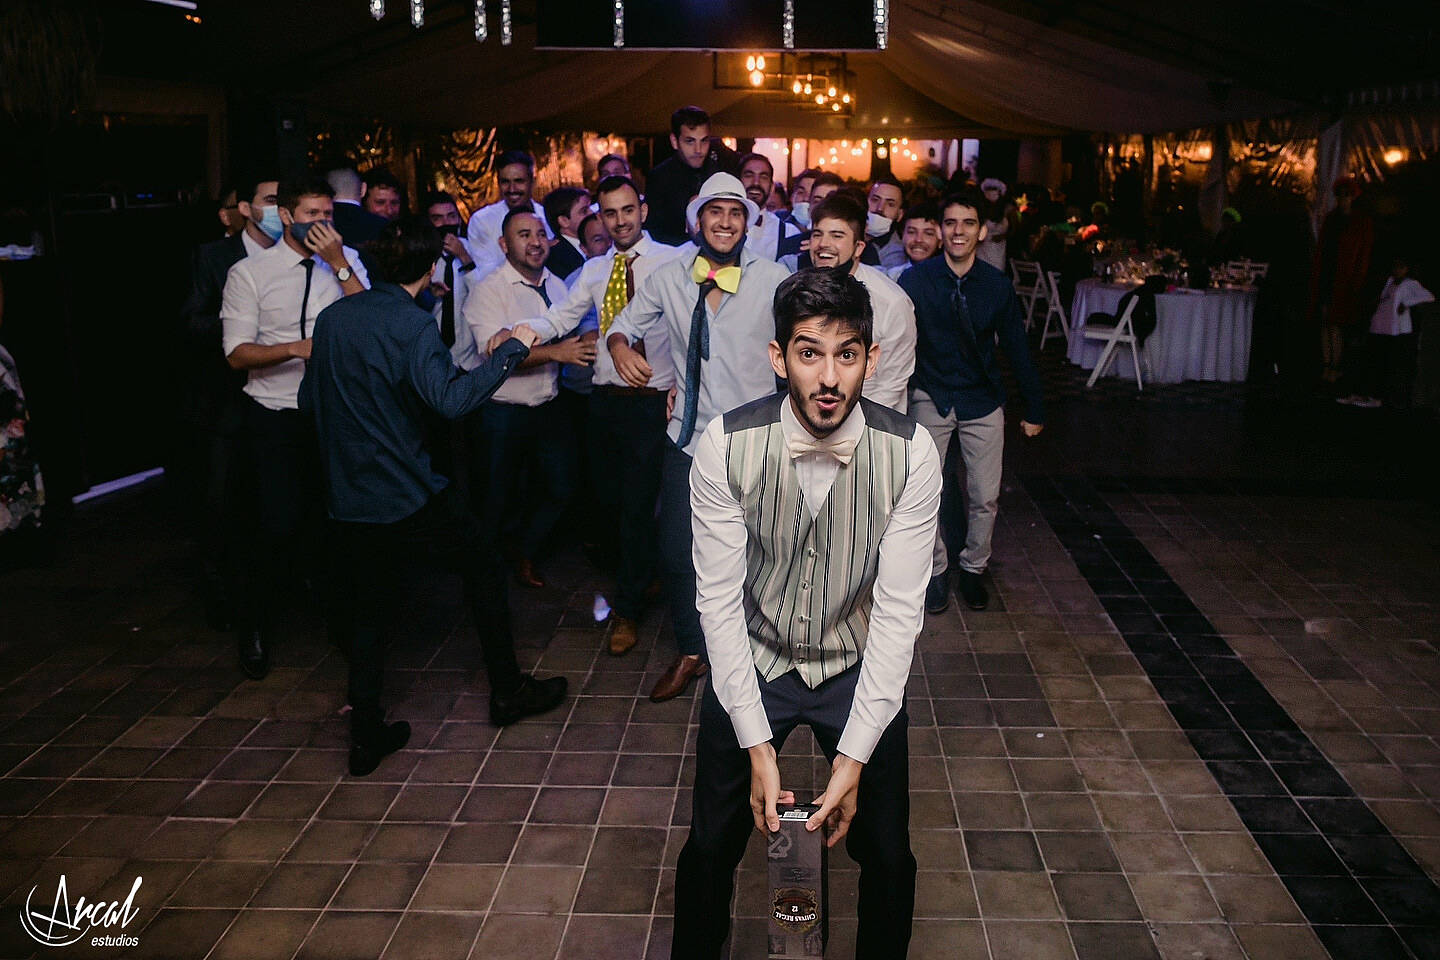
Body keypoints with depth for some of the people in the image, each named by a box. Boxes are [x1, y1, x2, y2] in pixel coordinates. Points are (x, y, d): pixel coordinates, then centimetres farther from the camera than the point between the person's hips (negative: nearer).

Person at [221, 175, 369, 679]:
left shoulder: (347, 262, 4)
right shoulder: (249, 272, -3)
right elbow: (238, 353, -7)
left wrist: (340, 265, -16)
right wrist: (298, 348, -22)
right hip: (277, 417, -2)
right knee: (278, 524, -4)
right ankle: (255, 627, 18)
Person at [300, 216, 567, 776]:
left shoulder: (332, 317, 5)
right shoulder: (411, 324, -15)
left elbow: (309, 401, 12)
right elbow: (450, 399, -28)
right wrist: (508, 351, -20)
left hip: (347, 498, 6)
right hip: (408, 495, -6)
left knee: (364, 609, 15)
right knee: (483, 567, 14)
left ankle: (366, 733, 17)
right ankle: (508, 691, 23)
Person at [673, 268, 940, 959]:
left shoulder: (911, 453, -20)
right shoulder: (726, 446, -21)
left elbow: (898, 610, -18)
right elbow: (719, 599, -17)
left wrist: (855, 755, -22)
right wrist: (757, 744, -21)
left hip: (860, 668, 1)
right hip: (752, 662, 0)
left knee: (888, 857, 5)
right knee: (710, 848, 7)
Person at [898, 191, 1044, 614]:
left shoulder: (997, 285, -6)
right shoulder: (915, 280, -11)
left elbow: (1016, 348, 2)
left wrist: (1035, 409, 6)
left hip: (983, 402, 1)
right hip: (930, 398, -1)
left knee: (985, 497, 5)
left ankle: (973, 569, 28)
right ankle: (936, 571, 20)